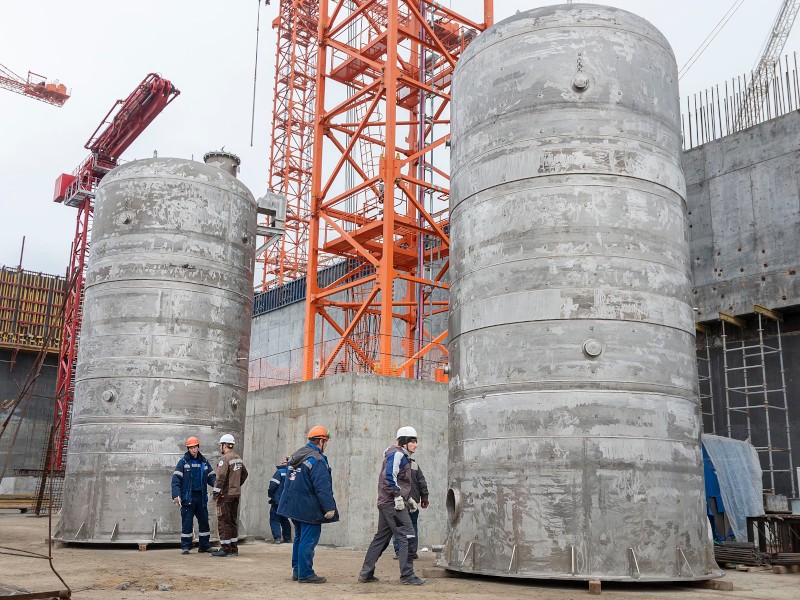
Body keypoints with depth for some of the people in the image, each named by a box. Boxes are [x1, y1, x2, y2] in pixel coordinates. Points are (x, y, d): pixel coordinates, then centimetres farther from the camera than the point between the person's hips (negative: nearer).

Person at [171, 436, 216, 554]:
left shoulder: (204, 462, 10)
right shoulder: (183, 462, -1)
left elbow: (211, 477, 13)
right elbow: (176, 479, -6)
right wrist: (176, 494, -18)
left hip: (201, 496, 4)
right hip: (187, 497, -4)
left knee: (204, 521, 7)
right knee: (187, 522, -2)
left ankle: (204, 545, 17)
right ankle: (185, 546, 7)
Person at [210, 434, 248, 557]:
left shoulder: (225, 459, -14)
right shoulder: (238, 458, 12)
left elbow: (221, 477, -20)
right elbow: (244, 474, 21)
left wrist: (215, 492, -15)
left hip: (226, 494, -8)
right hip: (236, 493, 8)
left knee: (223, 521, -2)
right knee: (233, 521, 14)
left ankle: (225, 548, -1)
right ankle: (233, 548, 18)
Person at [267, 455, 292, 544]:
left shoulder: (280, 472, -13)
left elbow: (273, 485, -17)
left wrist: (270, 494, 1)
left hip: (278, 501, -6)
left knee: (274, 520, 1)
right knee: (284, 519, 20)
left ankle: (277, 538, -10)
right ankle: (287, 537, 22)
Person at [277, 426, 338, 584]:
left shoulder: (295, 456, 13)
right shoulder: (317, 460, -18)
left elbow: (289, 481, 20)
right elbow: (322, 487, -23)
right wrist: (329, 507, -21)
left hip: (293, 505, 9)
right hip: (309, 509, -9)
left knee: (299, 538, 18)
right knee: (308, 540, -3)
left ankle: (297, 571, 24)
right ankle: (305, 574, 0)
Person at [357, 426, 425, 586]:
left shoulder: (402, 455, 22)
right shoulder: (397, 454, -11)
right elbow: (390, 476, -22)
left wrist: (409, 498, 21)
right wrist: (398, 496, -20)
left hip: (386, 504, 11)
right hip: (393, 504, -11)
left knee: (381, 537, 13)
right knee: (408, 537, -7)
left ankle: (366, 574, 17)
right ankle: (407, 576, -4)